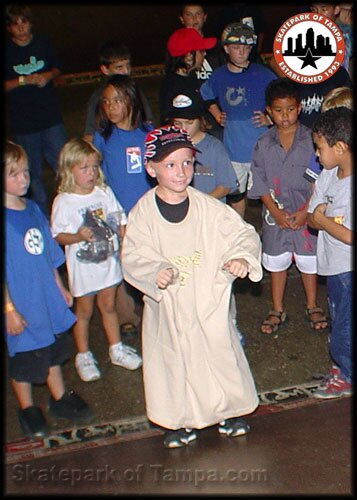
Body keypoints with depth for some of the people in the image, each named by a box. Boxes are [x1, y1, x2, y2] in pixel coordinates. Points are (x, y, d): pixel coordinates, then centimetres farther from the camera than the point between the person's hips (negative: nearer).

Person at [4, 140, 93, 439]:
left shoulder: (32, 208, 1)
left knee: (53, 352, 23)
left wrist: (60, 288, 15)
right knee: (23, 360, 13)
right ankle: (27, 409, 34)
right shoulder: (6, 218, -21)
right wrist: (9, 309, -19)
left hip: (48, 298, 7)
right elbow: (5, 272, -19)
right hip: (21, 305, -6)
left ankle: (60, 398, 42)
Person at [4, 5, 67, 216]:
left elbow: (57, 69, 15)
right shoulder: (6, 51, -3)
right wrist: (24, 81, -17)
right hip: (21, 122, -1)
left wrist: (48, 76, -7)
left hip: (51, 117, 1)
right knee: (33, 173, 8)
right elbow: (5, 85, -3)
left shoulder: (43, 43, 3)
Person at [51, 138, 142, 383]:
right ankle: (84, 356, 28)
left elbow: (120, 221, 7)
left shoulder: (105, 192, -2)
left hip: (109, 260, 4)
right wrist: (78, 236, -30)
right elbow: (58, 235, -13)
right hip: (83, 266, -3)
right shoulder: (63, 202, -14)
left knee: (109, 306, 18)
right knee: (84, 310, 11)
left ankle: (116, 349, 34)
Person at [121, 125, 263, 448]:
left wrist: (242, 257, -25)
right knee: (173, 362, 12)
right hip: (167, 305, 0)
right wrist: (155, 272, -29)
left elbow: (244, 233, -4)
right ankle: (182, 420, 35)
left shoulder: (208, 207, -8)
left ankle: (229, 410, 39)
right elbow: (132, 257, -10)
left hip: (209, 301, 1)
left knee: (221, 354, 13)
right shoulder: (143, 212, -9)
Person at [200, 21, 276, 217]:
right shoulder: (219, 76, 3)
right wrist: (217, 114, 11)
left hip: (261, 147, -3)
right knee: (235, 194, 14)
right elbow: (206, 96, 23)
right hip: (233, 148, 3)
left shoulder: (262, 74, -6)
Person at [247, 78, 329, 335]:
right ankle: (277, 311, 28)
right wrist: (276, 212, -11)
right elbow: (259, 183, -2)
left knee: (309, 260, 11)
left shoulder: (311, 140, -8)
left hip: (307, 214, -2)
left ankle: (312, 307, 31)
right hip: (275, 215, 2)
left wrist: (305, 212, -14)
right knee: (276, 261, 13)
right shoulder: (264, 144, -3)